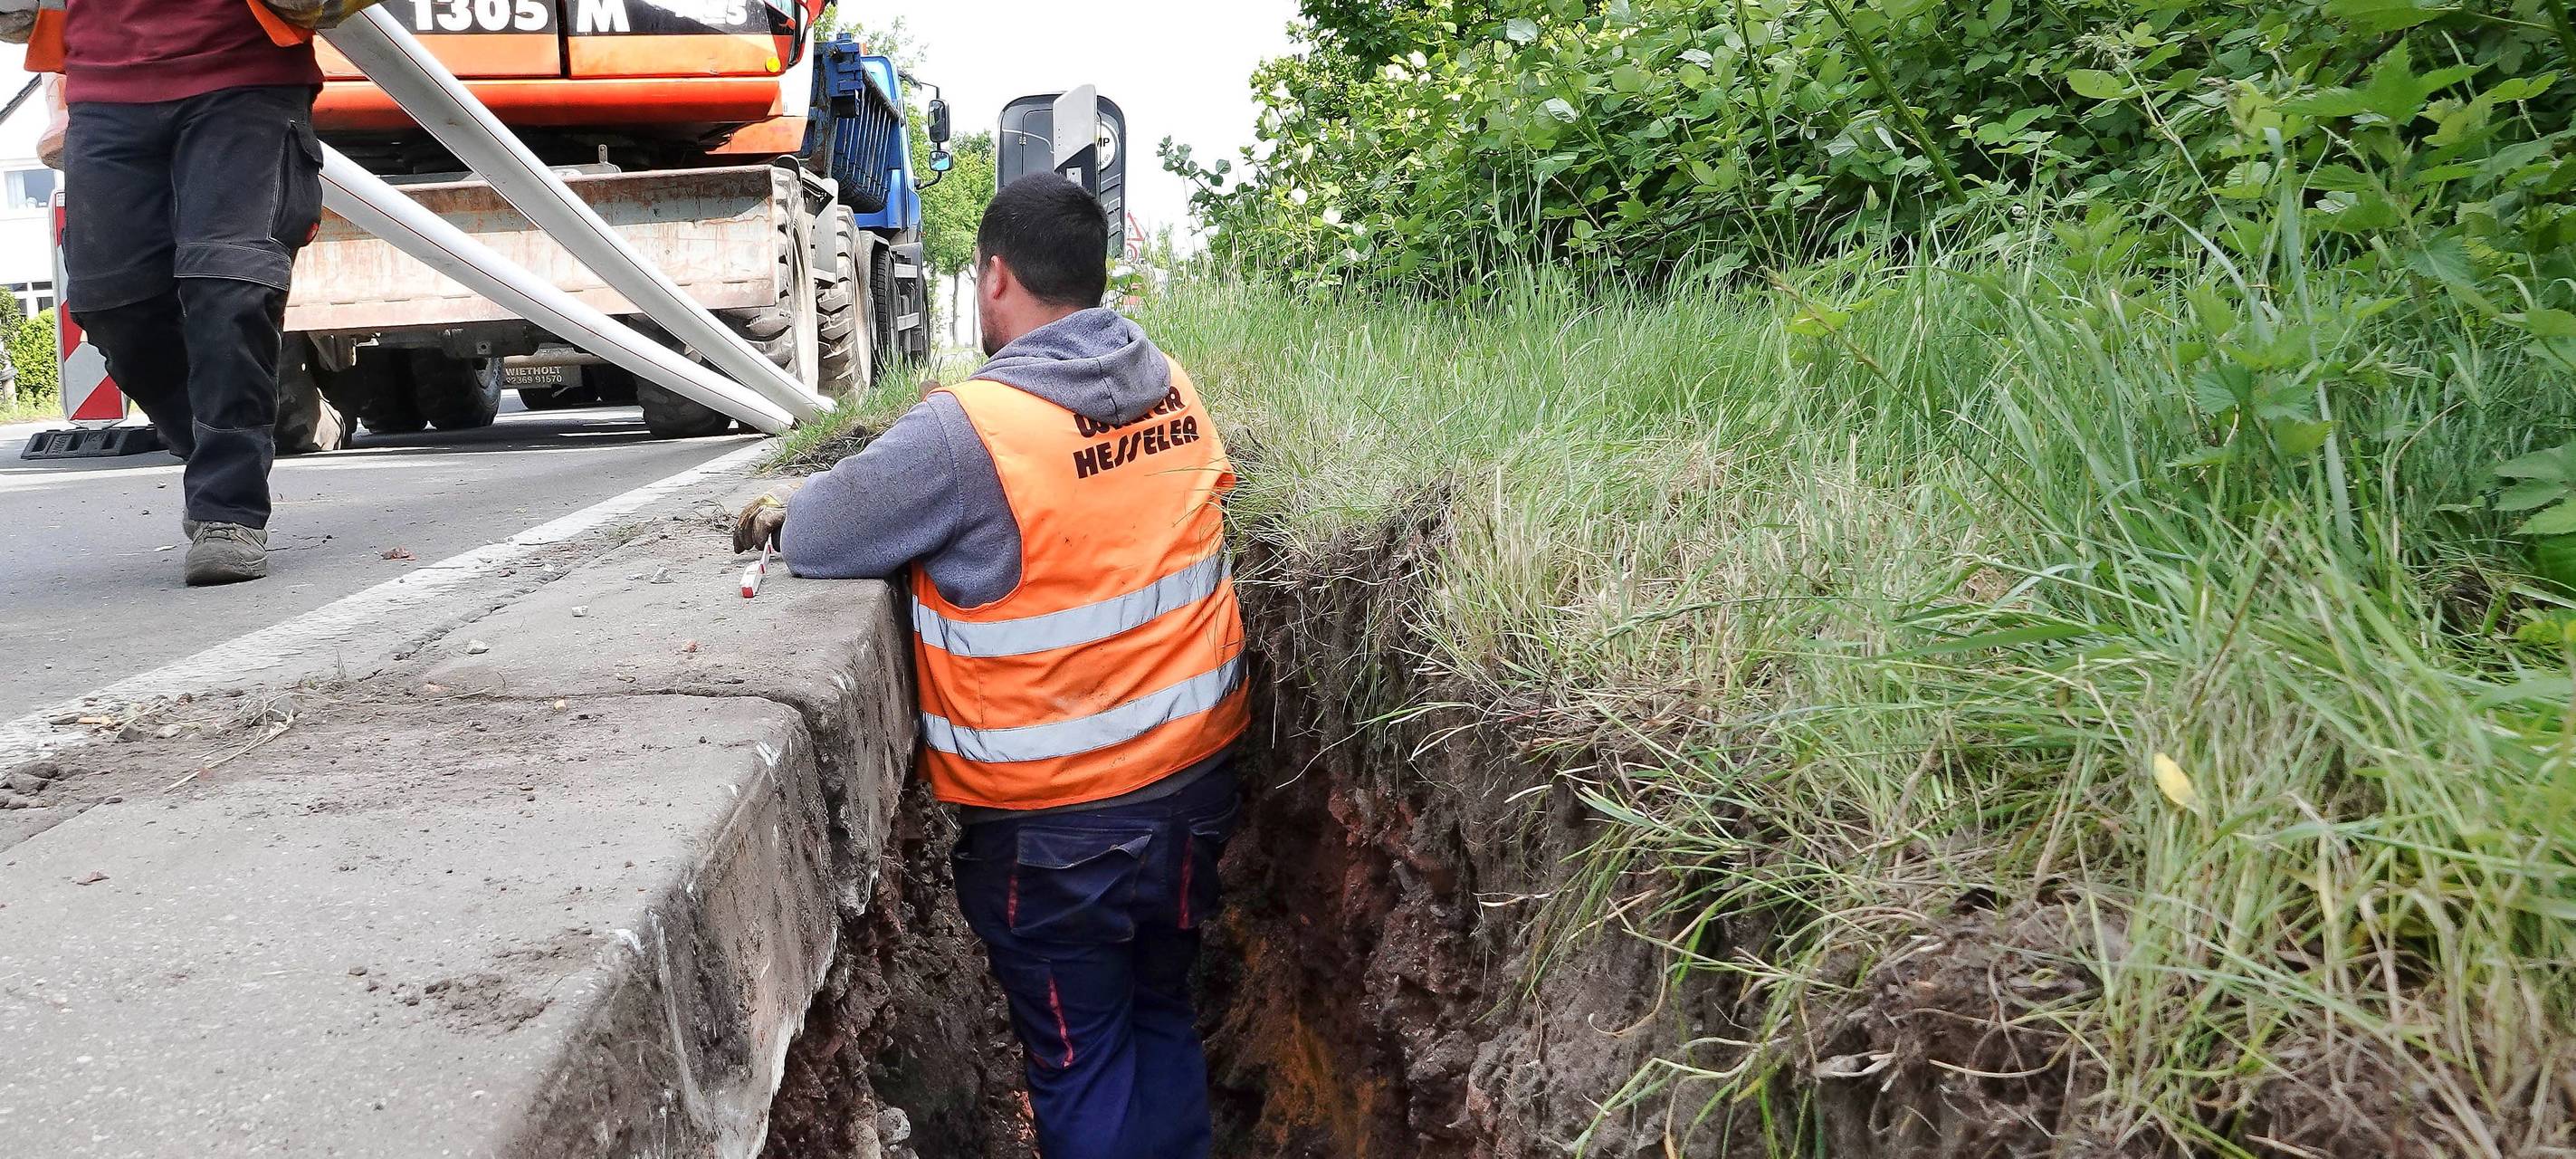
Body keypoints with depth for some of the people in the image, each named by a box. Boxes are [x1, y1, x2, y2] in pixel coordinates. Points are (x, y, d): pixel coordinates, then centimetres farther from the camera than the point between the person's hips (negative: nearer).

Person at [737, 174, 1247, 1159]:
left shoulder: (967, 431, -22)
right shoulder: (1171, 386, -2)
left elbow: (816, 540, -13)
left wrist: (786, 517, 9)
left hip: (1057, 823, -6)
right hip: (1194, 779, 6)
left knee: (1081, 1062, 13)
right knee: (1163, 1020, 23)